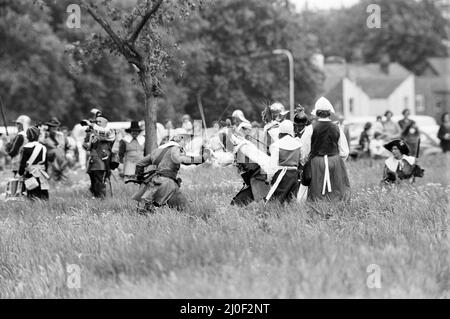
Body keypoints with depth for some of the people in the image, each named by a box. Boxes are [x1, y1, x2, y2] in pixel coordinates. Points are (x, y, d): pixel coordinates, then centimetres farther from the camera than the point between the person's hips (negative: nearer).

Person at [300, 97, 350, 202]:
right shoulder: (337, 129, 0)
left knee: (317, 197, 2)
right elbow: (344, 153, 4)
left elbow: (304, 151, -2)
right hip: (336, 164, 2)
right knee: (338, 193, 6)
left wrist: (304, 162, 16)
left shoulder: (310, 129, -7)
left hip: (316, 164, -2)